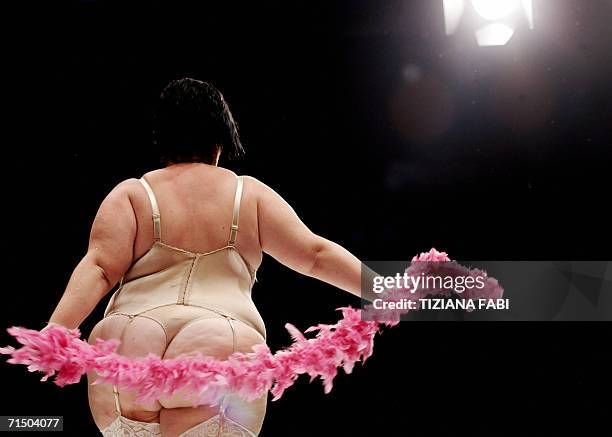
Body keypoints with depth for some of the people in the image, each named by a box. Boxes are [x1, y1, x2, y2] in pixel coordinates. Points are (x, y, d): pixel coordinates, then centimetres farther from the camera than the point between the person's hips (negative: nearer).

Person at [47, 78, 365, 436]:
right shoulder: (250, 194, 13)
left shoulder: (130, 194, 12)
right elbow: (315, 254, 11)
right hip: (222, 349, -1)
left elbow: (98, 269, -1)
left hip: (129, 346, 1)